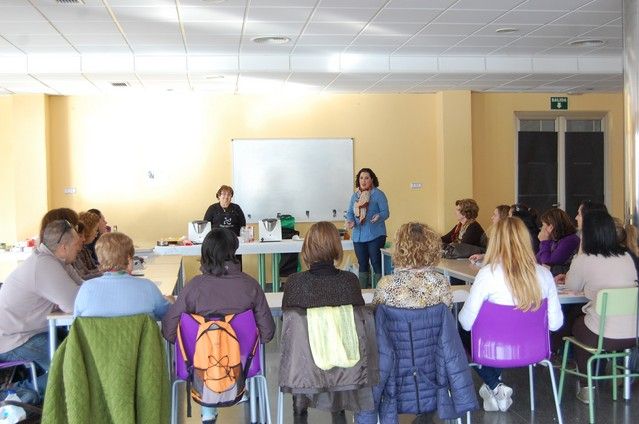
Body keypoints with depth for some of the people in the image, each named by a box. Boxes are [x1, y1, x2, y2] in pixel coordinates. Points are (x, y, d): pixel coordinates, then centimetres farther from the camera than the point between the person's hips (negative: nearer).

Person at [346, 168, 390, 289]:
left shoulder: (378, 194, -5)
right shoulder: (355, 196, 12)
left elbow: (385, 212, -9)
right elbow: (350, 213, 14)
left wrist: (379, 217, -30)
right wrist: (350, 221, -7)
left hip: (375, 235, -6)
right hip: (358, 236, 6)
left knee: (376, 264, -6)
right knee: (362, 265, 14)